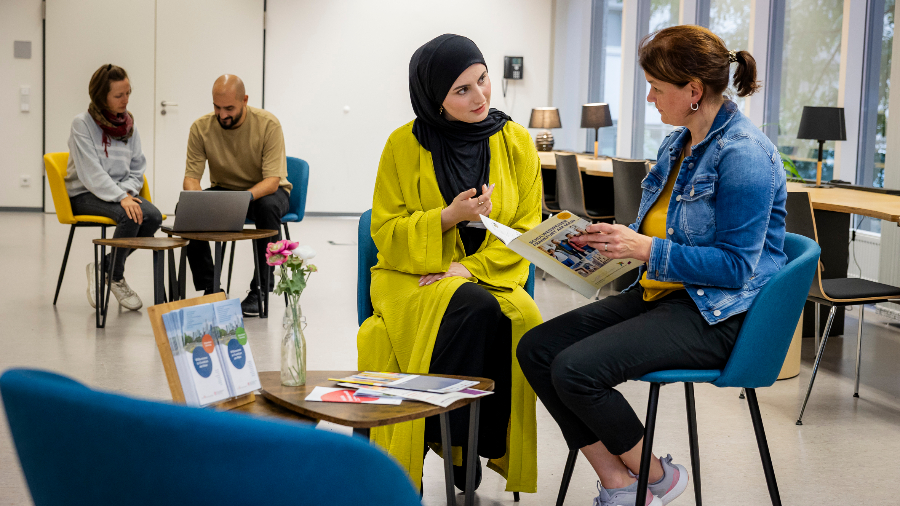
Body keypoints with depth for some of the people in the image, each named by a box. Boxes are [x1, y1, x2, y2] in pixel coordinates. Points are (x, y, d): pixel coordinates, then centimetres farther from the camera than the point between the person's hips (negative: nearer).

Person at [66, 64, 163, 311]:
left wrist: (127, 191, -11)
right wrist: (120, 198, -28)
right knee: (129, 216, -33)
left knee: (153, 216, -25)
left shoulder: (129, 124, 8)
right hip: (86, 195, -6)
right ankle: (115, 278, -11)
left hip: (121, 191, 6)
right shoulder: (82, 124, -9)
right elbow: (91, 173, -17)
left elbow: (137, 168, 10)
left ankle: (102, 267, -7)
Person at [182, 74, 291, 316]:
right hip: (224, 189, 3)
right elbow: (192, 176, -12)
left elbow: (272, 180, -27)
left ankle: (260, 291, -24)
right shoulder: (201, 128, -13)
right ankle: (209, 288, -11)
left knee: (268, 206, -38)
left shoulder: (268, 124, -22)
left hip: (266, 190, -3)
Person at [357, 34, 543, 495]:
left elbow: (526, 228, 4)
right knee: (473, 309, -35)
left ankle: (501, 452, -16)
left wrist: (471, 267, -13)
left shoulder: (516, 141, 4)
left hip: (492, 276, 2)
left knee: (522, 318, -32)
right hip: (412, 277, -2)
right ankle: (451, 441, -21)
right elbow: (385, 233, 0)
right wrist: (448, 217, -17)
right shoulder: (404, 145, -2)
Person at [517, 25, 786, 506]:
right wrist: (618, 239, 3)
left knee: (575, 370, -25)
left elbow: (736, 265, -20)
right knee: (536, 349, -5)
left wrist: (645, 248, -22)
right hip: (660, 292, 10)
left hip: (717, 315, -10)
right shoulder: (677, 144, 13)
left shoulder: (743, 154, -17)